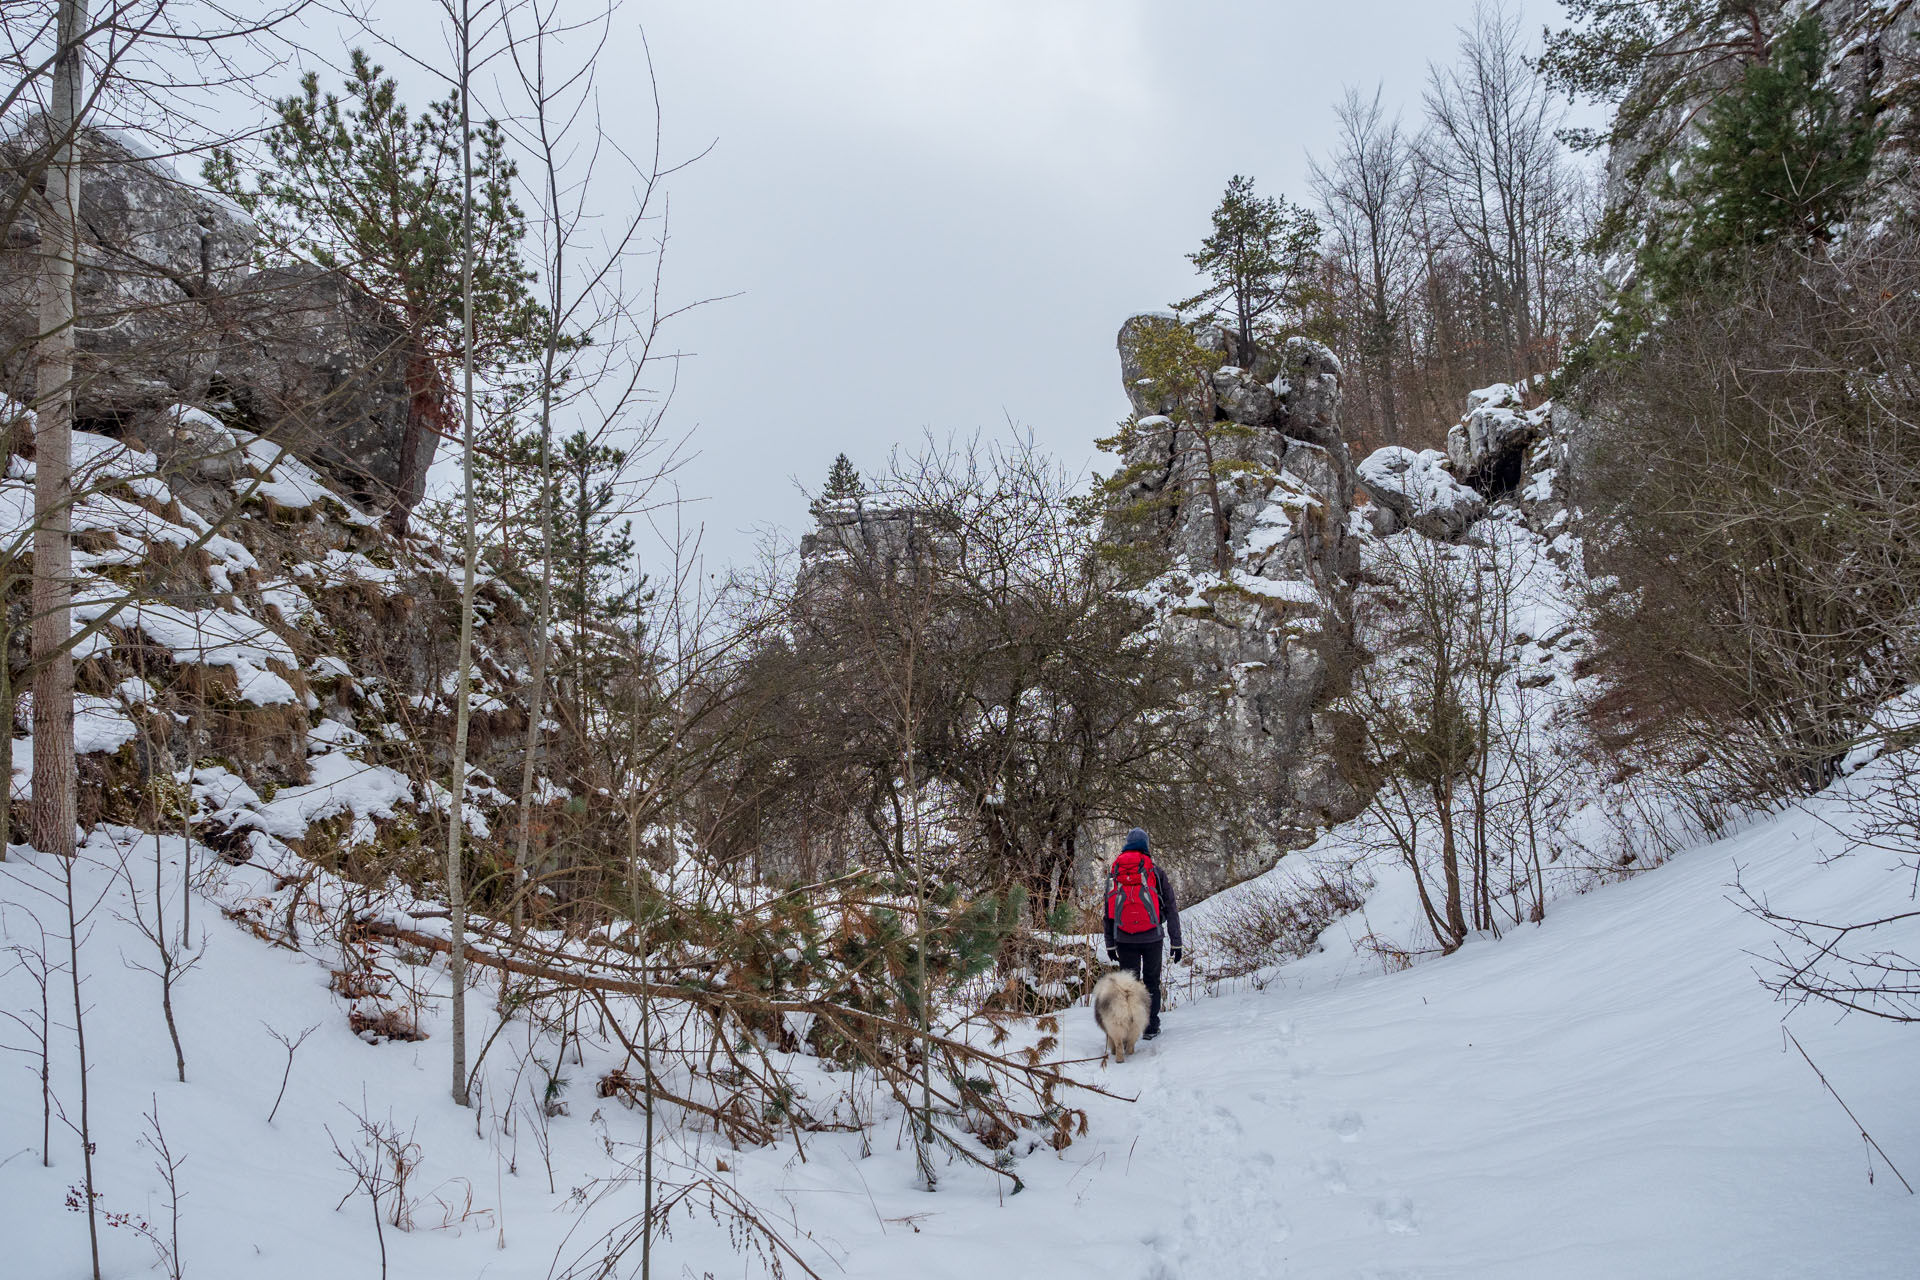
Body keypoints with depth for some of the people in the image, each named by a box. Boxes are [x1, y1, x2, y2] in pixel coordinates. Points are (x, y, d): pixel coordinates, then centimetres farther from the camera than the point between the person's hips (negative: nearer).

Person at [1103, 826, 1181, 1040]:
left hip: (1124, 940, 2)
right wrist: (1176, 942, 4)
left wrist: (1110, 944, 16)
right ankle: (1151, 1027, 13)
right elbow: (1171, 909, -1)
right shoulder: (1155, 872, -1)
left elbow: (1108, 910, 10)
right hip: (1152, 937, -2)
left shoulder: (1113, 873, 7)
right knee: (1151, 981, 12)